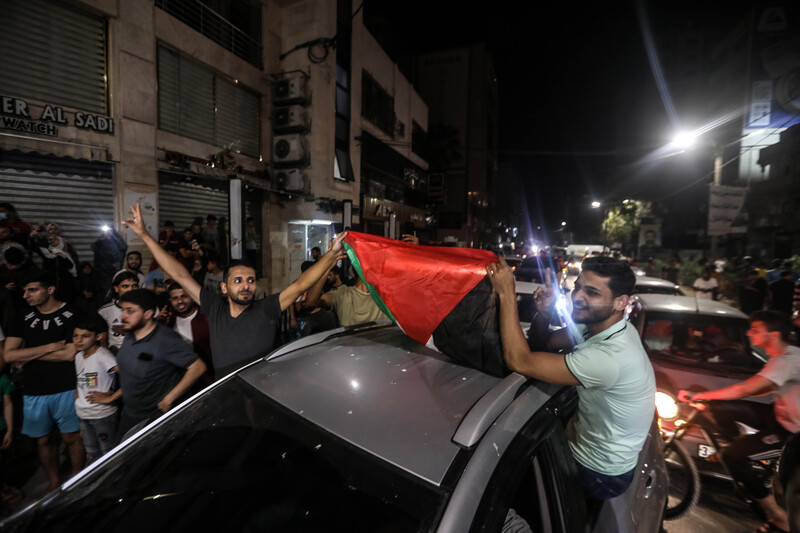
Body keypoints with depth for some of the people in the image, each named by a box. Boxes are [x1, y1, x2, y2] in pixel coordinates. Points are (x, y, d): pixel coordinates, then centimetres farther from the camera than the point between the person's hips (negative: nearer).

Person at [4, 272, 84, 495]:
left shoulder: (71, 315, -10)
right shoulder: (24, 317, 5)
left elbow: (69, 354, -17)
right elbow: (9, 355, -3)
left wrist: (28, 356, -6)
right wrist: (50, 347, -15)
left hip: (64, 389, -4)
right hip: (33, 391, 5)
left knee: (71, 437, 6)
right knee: (43, 440, 16)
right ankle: (54, 482, 36)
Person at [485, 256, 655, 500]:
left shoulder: (610, 357, -38)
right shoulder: (597, 326, -9)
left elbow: (519, 360, -39)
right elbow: (540, 344, 1)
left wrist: (507, 294, -36)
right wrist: (544, 312, -20)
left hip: (599, 477, -7)